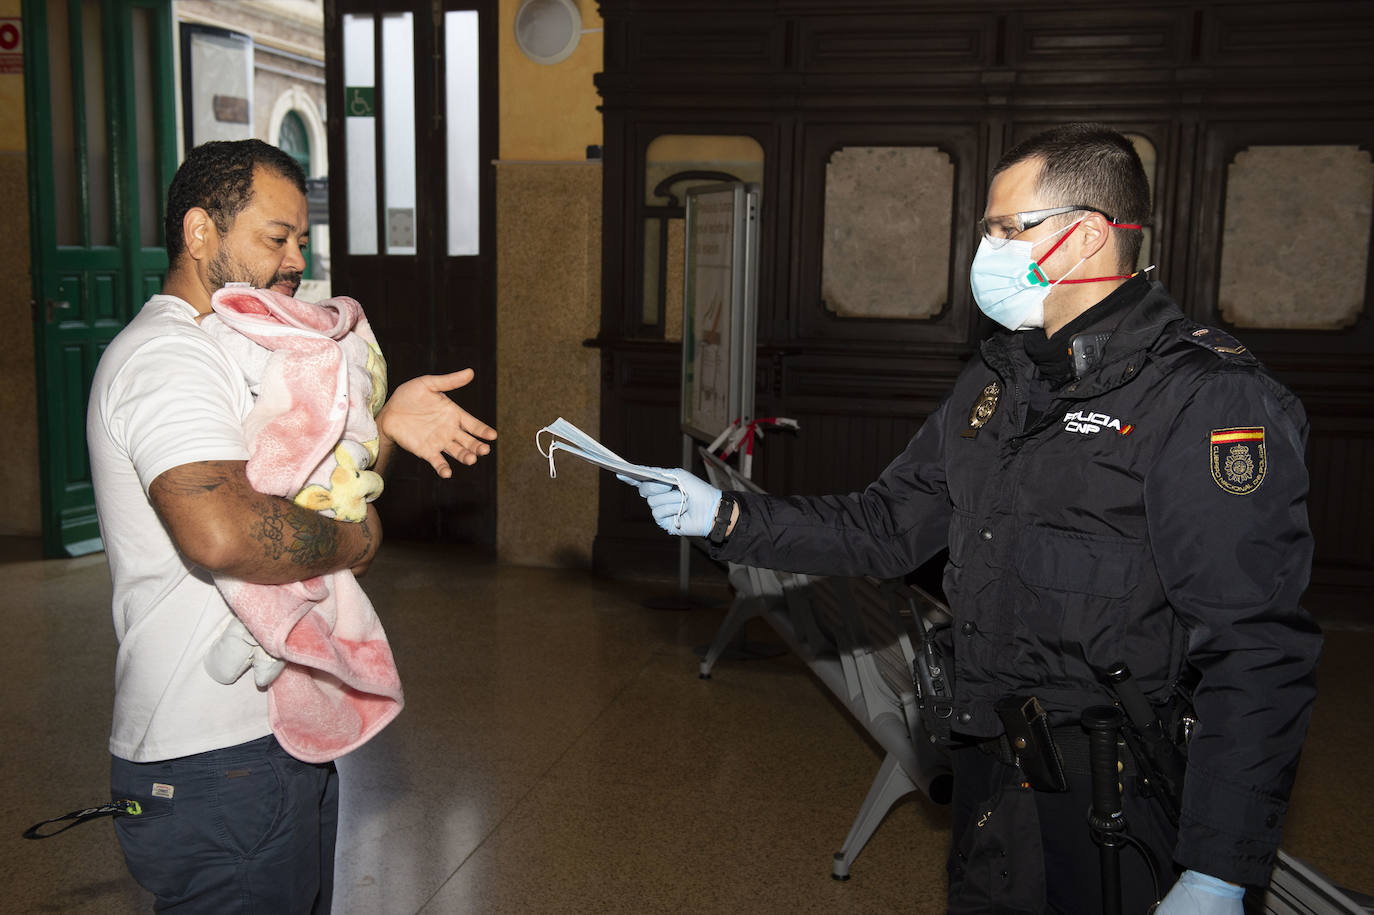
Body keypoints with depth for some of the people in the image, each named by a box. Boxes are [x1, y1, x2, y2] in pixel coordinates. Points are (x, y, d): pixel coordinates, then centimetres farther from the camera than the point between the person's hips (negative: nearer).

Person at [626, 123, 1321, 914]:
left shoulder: (1210, 397, -18)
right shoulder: (997, 380, 8)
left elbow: (1258, 652, -22)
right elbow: (887, 529, 11)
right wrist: (726, 517, 2)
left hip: (1114, 813, -7)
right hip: (989, 777, 8)